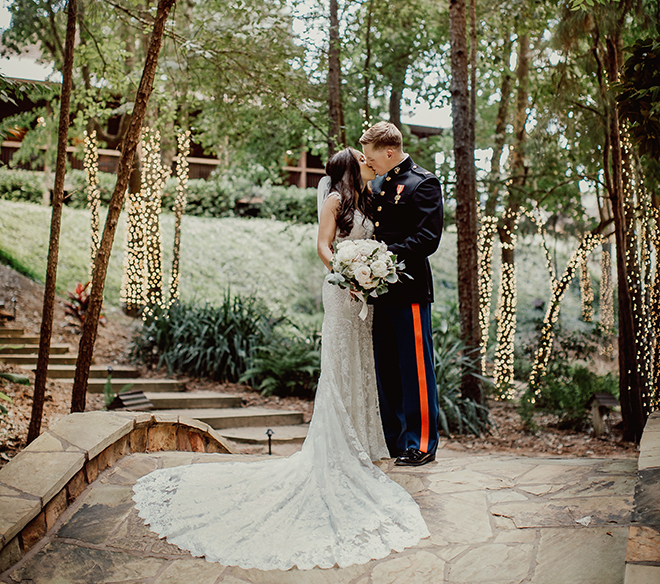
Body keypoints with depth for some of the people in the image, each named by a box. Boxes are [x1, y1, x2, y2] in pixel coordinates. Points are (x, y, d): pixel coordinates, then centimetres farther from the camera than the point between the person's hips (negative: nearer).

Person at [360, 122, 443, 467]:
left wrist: (389, 254, -22)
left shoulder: (423, 183, -5)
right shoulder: (377, 186, 19)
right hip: (381, 287, 8)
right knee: (385, 368, 12)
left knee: (415, 367, -2)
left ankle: (422, 443, 8)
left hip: (409, 288, -8)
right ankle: (393, 441, 23)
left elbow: (429, 237, -15)